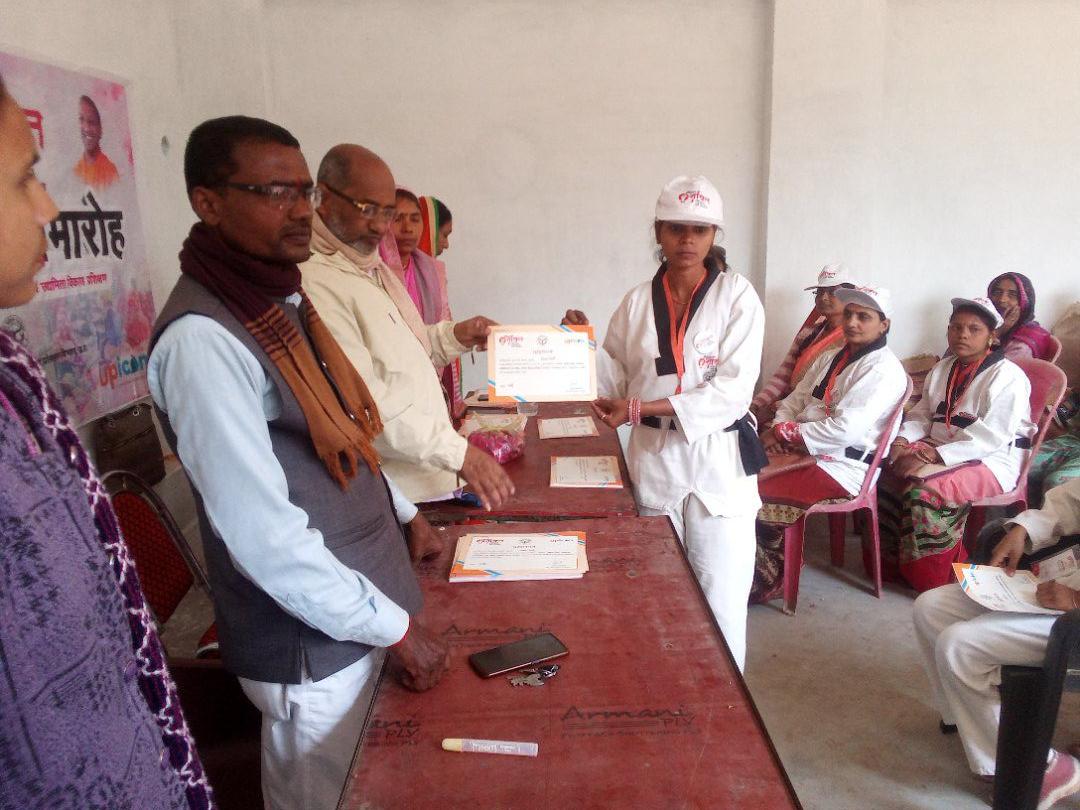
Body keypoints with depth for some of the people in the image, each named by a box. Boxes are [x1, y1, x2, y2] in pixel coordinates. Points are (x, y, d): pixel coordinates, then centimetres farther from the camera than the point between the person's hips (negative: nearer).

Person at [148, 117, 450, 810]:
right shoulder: (202, 337, -24)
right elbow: (262, 532, -26)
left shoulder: (283, 298, 5)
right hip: (312, 646, -8)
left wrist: (401, 513, 14)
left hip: (365, 605, 8)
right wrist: (396, 627, -19)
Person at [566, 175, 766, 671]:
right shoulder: (637, 302, 5)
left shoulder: (737, 296, -6)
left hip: (719, 462, -3)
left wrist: (643, 408, -22)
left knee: (720, 601, 2)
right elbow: (618, 382, 8)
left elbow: (733, 390, -16)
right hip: (654, 459, 3)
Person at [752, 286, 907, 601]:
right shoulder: (831, 357, 16)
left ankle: (767, 579, 2)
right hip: (808, 452, 8)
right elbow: (795, 399, 14)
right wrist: (777, 430, -7)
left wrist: (785, 432, -16)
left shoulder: (882, 368, -11)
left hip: (843, 467, -8)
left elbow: (845, 430, -22)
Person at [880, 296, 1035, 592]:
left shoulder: (1007, 376, -11)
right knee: (888, 474, -16)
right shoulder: (942, 369, 14)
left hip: (992, 460, -7)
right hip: (938, 451, 8)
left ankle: (932, 579, -14)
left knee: (924, 488, -31)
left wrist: (937, 456, -26)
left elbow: (991, 437, -20)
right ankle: (895, 565, -6)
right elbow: (921, 415, 15)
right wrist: (903, 440, -7)